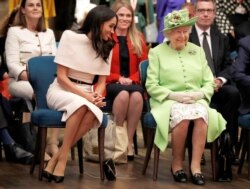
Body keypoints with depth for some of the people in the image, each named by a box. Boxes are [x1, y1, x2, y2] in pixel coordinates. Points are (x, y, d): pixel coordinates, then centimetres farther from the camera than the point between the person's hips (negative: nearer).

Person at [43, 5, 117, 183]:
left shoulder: (106, 47, 9)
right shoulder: (70, 36, -7)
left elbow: (102, 82, 7)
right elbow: (62, 77, -11)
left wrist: (96, 95, -16)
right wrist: (86, 96, -22)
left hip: (87, 95, 4)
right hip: (61, 90, -4)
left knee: (94, 113, -35)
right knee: (81, 104, -40)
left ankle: (57, 158, -29)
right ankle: (62, 157, -29)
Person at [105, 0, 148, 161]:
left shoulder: (139, 39, 15)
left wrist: (132, 79, -6)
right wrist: (118, 78, -11)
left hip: (132, 83, 3)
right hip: (110, 83, -3)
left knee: (137, 95, -34)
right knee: (123, 94, -38)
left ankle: (129, 140, -27)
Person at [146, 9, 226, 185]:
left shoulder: (198, 51, 18)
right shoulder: (157, 52, 8)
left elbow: (209, 83, 14)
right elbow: (151, 86, 1)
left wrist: (199, 94, -9)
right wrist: (174, 95, -13)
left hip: (196, 101, 2)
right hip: (168, 101, -2)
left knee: (202, 114, -34)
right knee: (183, 115, -37)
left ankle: (196, 165, -31)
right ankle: (177, 163, -18)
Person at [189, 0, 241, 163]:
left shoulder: (222, 38, 19)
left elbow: (228, 65, 14)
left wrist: (220, 80, -9)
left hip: (217, 85, 4)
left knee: (234, 93, -30)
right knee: (213, 106, -35)